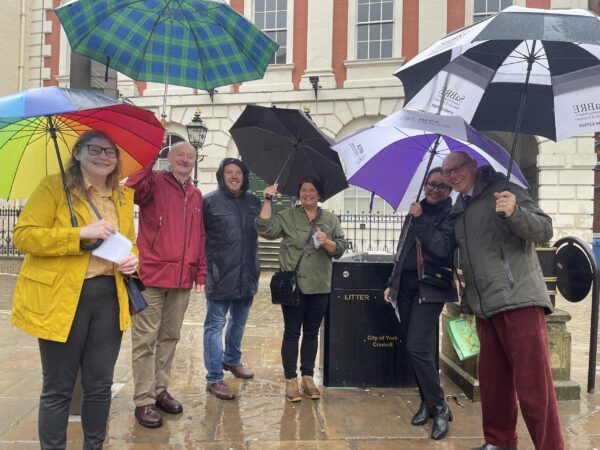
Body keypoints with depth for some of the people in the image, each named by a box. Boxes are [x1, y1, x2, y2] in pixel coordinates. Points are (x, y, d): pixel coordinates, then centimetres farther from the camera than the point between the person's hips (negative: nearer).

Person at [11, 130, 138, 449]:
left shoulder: (124, 197, 12)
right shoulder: (53, 186, -4)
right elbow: (23, 235, -11)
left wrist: (133, 259, -3)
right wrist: (81, 233, -20)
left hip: (109, 297, 5)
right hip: (62, 299, -4)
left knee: (100, 385, 14)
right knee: (58, 388, 8)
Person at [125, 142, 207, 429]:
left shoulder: (196, 195, 15)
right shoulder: (155, 181, -2)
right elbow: (134, 190, -26)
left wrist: (201, 272, 13)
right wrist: (149, 160, -30)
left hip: (182, 278, 6)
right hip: (152, 274, -5)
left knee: (170, 337, 14)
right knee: (146, 338, 1)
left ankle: (160, 390, 28)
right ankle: (143, 401, 10)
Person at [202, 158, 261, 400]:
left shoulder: (253, 201, 10)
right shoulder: (210, 201, -5)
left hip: (247, 275, 6)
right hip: (220, 275, -6)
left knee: (239, 322, 21)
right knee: (215, 325, 0)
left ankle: (232, 359, 42)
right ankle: (214, 378, 8)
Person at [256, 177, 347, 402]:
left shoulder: (330, 219, 9)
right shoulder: (287, 216, 3)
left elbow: (340, 249, 3)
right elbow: (265, 229, -10)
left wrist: (326, 242, -17)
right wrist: (268, 200, -11)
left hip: (320, 286, 3)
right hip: (293, 285, -2)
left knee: (312, 332, 12)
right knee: (292, 332, 4)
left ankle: (308, 377, 24)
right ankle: (290, 380, 14)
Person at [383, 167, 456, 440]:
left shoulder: (450, 214, -5)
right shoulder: (419, 210, 13)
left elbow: (442, 248, -21)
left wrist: (420, 220, -16)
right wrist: (392, 283, 17)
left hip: (430, 288, -6)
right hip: (407, 286, 7)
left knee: (418, 348, -12)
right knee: (412, 349, 10)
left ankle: (440, 408, 4)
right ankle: (426, 402, 25)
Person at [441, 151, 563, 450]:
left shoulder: (502, 190, -4)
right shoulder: (459, 210, 17)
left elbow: (544, 230, -13)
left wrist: (514, 212, -31)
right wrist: (467, 302, 22)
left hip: (519, 302, -7)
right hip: (486, 308, 7)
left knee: (533, 386, -5)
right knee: (492, 381, 14)